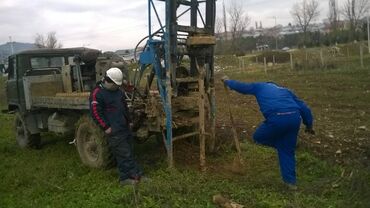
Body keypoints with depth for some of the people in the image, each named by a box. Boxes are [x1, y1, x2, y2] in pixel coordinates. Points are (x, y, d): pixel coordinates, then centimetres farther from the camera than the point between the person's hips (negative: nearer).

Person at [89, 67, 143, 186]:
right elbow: (96, 112, -16)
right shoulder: (97, 94, -13)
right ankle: (134, 174, 2)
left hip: (125, 127, 9)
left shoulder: (118, 91, 13)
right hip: (114, 131, -8)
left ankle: (126, 176, 21)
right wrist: (106, 127, -17)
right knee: (124, 154, -5)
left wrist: (129, 121, 19)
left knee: (127, 152, 12)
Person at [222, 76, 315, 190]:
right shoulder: (284, 90, 33)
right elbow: (303, 107, 28)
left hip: (277, 119, -5)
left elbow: (239, 86, 31)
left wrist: (227, 81, 49)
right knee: (287, 150, 22)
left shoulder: (259, 86, 25)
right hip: (295, 118, 5)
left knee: (258, 137, 21)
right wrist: (309, 125, 35)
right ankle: (291, 181, 30)